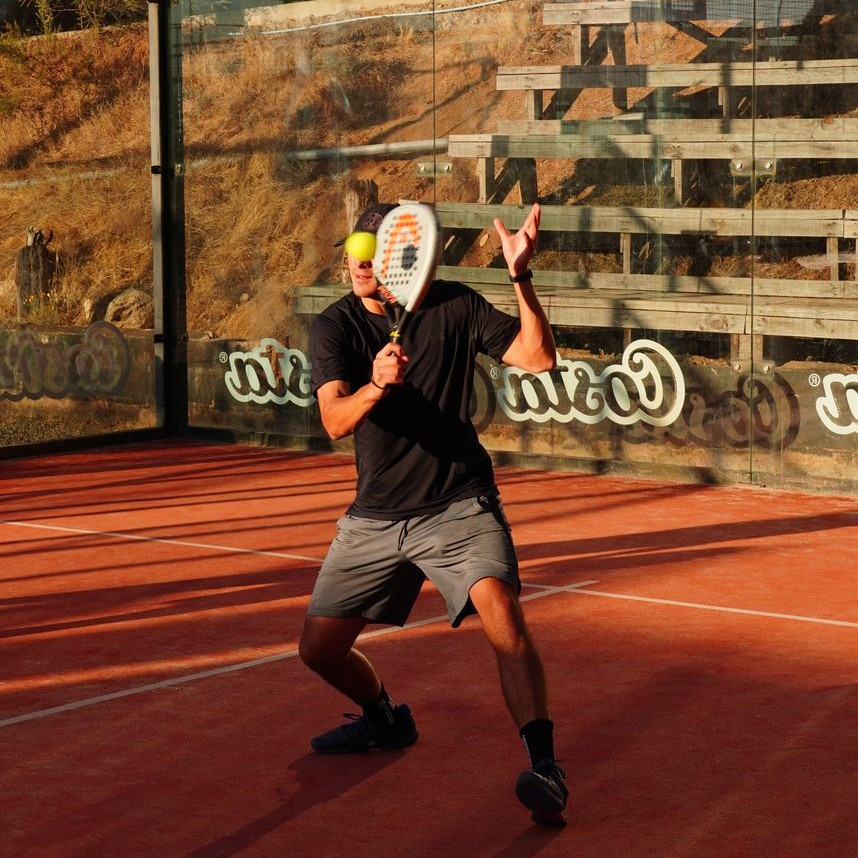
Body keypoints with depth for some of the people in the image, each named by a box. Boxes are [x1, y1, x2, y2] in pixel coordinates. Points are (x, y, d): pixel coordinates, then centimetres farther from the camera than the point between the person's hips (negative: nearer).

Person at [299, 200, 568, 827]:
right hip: (374, 516, 3)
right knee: (320, 649, 5)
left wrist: (522, 277, -28)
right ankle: (385, 720, 37)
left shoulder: (454, 307, -7)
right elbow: (336, 422, -20)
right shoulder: (334, 327, -5)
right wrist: (376, 385, -42)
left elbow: (538, 358, -15)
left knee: (501, 610, -29)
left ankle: (545, 769, -31)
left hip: (459, 506, -3)